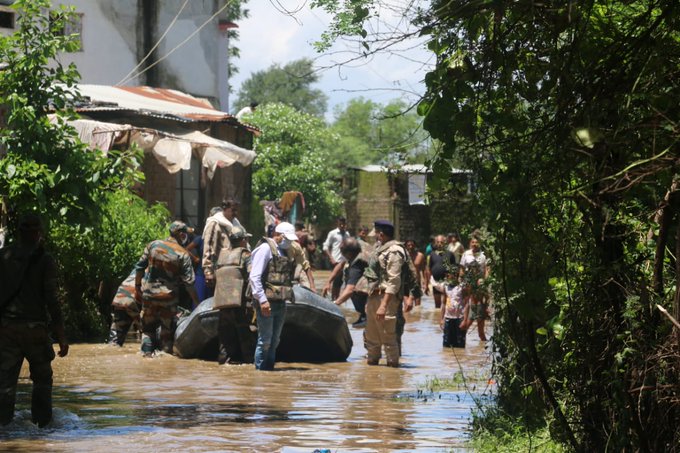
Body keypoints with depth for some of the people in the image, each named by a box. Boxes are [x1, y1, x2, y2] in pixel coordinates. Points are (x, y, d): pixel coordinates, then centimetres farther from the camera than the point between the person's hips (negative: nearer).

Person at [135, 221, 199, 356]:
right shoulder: (183, 254, -9)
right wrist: (196, 302, -3)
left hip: (149, 294, 2)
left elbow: (139, 268, 3)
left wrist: (137, 288, 15)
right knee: (167, 329, 11)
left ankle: (147, 352, 3)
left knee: (148, 326, 13)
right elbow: (188, 281, -10)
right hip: (169, 296, -2)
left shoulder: (153, 245, -1)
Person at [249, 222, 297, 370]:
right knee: (265, 340, -6)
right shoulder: (265, 248, -8)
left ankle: (269, 369, 18)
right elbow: (254, 277, -15)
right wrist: (262, 300, -20)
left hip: (280, 303, 8)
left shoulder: (283, 252, 18)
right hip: (267, 302, -8)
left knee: (274, 341, 12)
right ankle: (260, 369, 1)